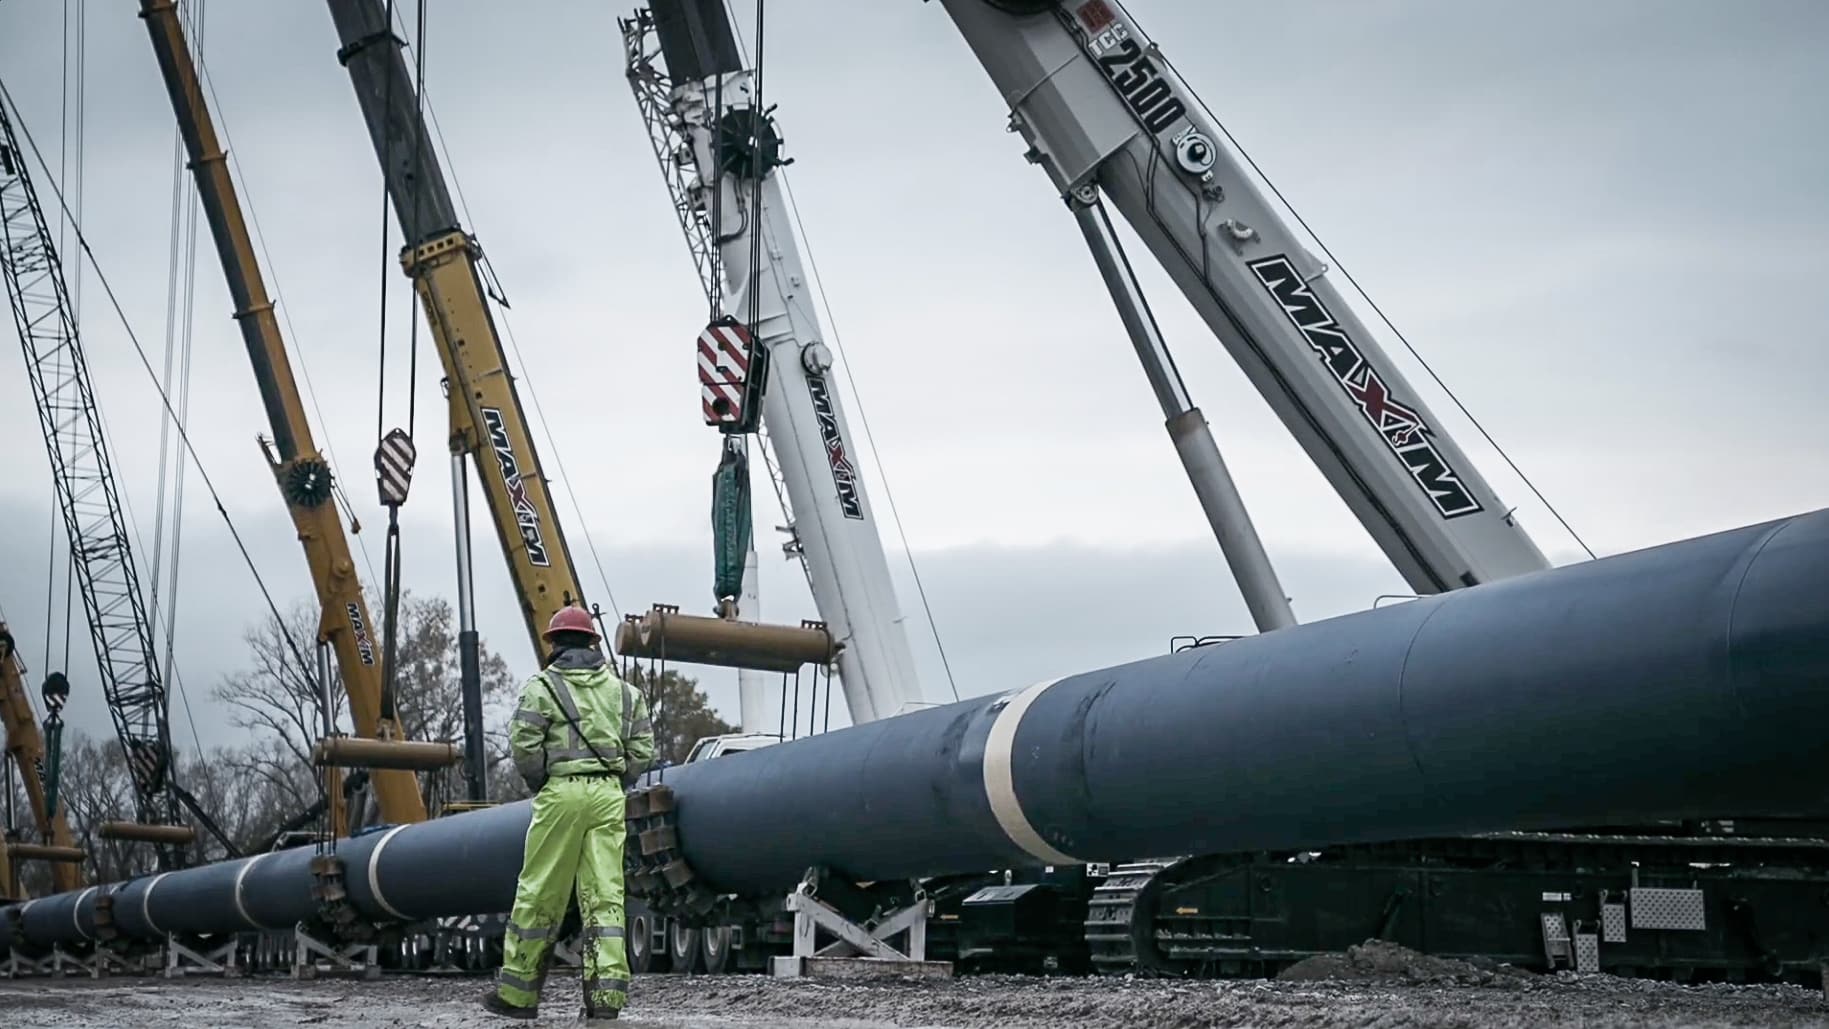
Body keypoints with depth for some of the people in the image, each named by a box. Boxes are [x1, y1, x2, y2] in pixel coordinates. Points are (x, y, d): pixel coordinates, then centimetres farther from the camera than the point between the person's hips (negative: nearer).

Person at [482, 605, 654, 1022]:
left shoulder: (542, 687, 0)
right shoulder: (623, 690, 13)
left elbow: (524, 747, -7)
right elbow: (642, 749, 7)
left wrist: (538, 784, 10)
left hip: (562, 792, -3)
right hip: (609, 796, 3)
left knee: (538, 894, 4)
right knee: (604, 893, 2)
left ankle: (517, 992, 12)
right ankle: (606, 991, -5)